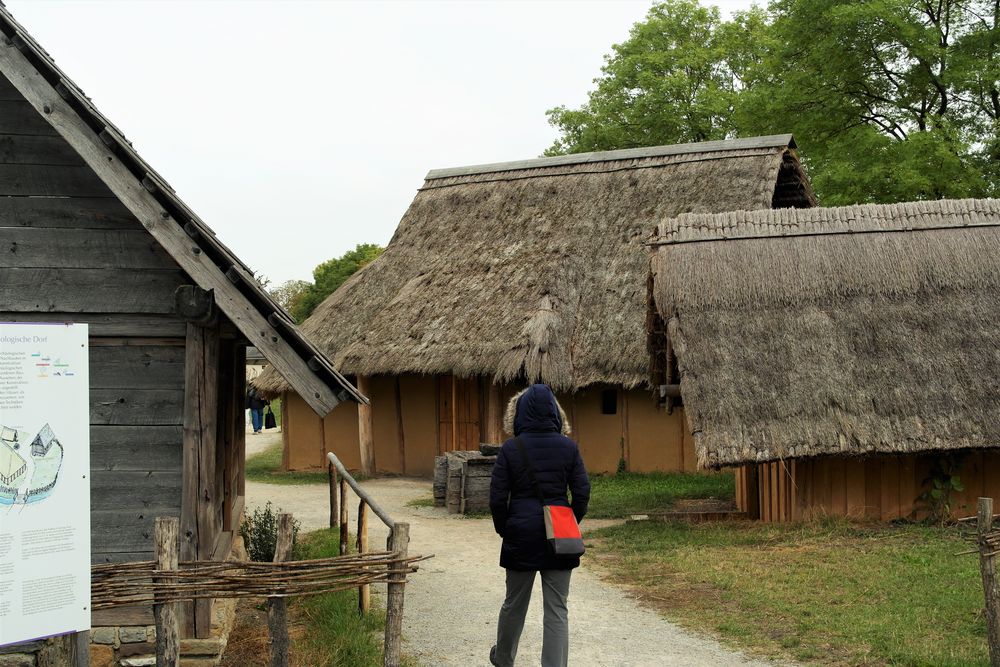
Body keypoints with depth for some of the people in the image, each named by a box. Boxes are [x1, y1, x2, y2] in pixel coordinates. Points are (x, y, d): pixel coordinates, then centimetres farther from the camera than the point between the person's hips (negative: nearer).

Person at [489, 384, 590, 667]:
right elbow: (582, 493, -2)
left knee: (514, 603, 18)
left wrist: (503, 529, 9)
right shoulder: (568, 447, -3)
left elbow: (497, 498, -6)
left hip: (520, 536, 0)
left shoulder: (510, 449, -6)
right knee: (557, 609, 3)